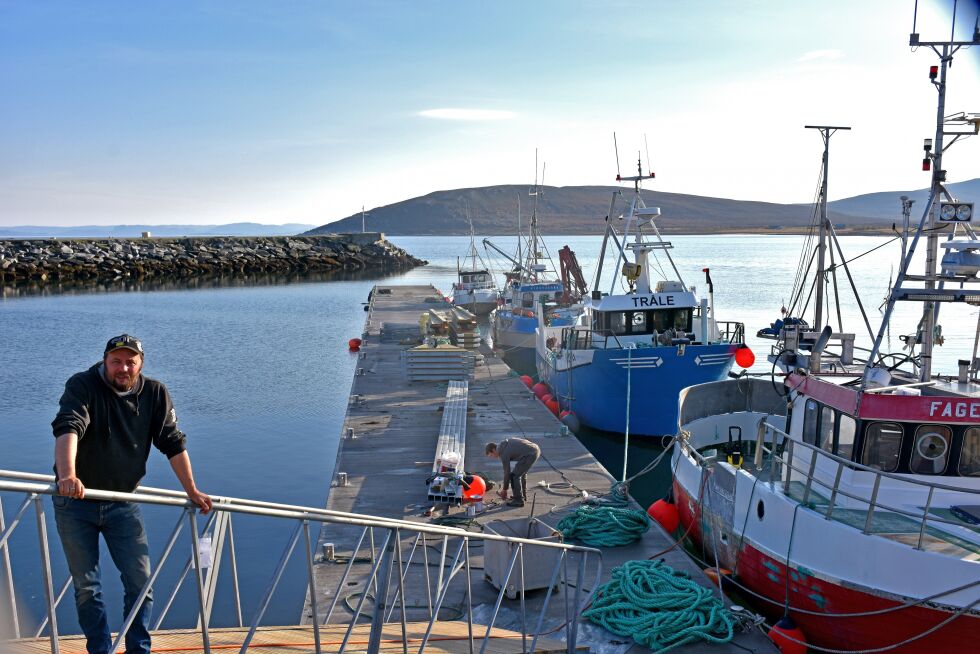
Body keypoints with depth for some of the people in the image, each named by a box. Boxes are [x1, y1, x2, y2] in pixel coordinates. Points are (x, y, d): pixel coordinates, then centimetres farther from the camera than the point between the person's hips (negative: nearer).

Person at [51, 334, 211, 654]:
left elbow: (173, 443, 0)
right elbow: (67, 428, -31)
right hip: (75, 502, -2)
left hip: (123, 503, 2)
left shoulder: (155, 394, -3)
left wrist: (192, 491, -3)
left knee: (140, 580, 2)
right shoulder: (82, 386, -14)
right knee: (86, 585, 7)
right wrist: (67, 475, -49)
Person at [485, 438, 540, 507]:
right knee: (521, 473, 25)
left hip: (530, 454, -10)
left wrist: (504, 489, 7)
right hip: (535, 449, 10)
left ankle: (519, 500, 2)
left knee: (514, 475, -4)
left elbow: (507, 472, -5)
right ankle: (523, 496, 34)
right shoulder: (504, 444, 14)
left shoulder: (504, 453, -12)